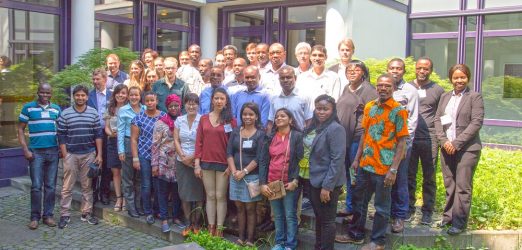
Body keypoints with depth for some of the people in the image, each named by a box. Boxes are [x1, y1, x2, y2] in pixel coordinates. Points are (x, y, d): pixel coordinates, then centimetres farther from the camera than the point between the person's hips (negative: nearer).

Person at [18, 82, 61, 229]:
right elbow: (21, 130, 1)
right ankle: (35, 217, 8)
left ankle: (48, 215, 14)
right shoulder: (28, 108, 0)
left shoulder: (56, 109, 9)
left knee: (51, 186, 6)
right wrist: (25, 150, -7)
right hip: (36, 152, -3)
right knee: (36, 186, -2)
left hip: (53, 152, 3)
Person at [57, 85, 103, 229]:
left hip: (89, 154, 1)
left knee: (87, 186, 10)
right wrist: (65, 156, -5)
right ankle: (64, 215, 11)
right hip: (71, 155, -1)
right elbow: (61, 136, -1)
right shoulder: (65, 114, -1)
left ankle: (86, 213, 20)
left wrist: (99, 154, -1)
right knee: (67, 187, 3)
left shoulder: (93, 113, 3)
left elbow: (98, 135, 4)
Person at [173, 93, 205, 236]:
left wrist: (193, 157, -13)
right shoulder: (179, 120, 7)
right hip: (182, 162, 4)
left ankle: (196, 223, 14)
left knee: (198, 192, 1)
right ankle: (188, 223, 16)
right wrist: (183, 157, -7)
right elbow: (176, 140, 5)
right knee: (184, 193, 6)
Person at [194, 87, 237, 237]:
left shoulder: (230, 120, 0)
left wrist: (231, 165, -8)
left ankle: (219, 229, 11)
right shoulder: (204, 119, 7)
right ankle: (210, 228, 16)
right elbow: (199, 142, 6)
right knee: (210, 196, 8)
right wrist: (197, 164, 0)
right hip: (206, 162, 2)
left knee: (220, 196, 3)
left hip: (223, 163, -2)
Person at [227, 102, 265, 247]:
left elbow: (259, 158, -10)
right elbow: (229, 153, 2)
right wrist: (234, 171, -10)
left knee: (250, 209, 3)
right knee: (240, 208, 10)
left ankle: (250, 240, 9)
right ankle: (241, 238, 18)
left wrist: (244, 172, -13)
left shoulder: (260, 134, -4)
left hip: (252, 176, -3)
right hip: (236, 176, 4)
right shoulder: (235, 132, 7)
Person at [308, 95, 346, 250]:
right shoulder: (314, 127, 7)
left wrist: (327, 186, -22)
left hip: (328, 183, -8)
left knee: (327, 220, 5)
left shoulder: (336, 129, -17)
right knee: (318, 217, 20)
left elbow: (337, 160, -21)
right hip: (314, 180, 8)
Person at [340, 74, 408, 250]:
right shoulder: (369, 107, 7)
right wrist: (357, 159, 11)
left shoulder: (398, 111, -10)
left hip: (384, 168, -6)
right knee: (359, 201, 17)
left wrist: (393, 169, -16)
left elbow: (402, 142, -11)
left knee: (382, 206, 8)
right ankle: (355, 234, 33)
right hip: (365, 164, 6)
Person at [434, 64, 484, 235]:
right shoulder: (445, 97, 14)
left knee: (462, 186, -4)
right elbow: (437, 119, 10)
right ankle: (448, 216, 18)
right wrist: (444, 141, -6)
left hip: (467, 148, -4)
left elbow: (476, 122, -9)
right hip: (447, 148, 4)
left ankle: (460, 222, 4)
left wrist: (456, 143, -14)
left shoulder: (475, 97, 0)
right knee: (449, 185, 8)